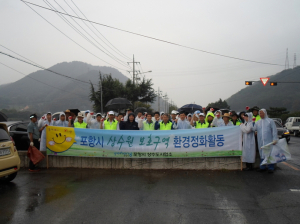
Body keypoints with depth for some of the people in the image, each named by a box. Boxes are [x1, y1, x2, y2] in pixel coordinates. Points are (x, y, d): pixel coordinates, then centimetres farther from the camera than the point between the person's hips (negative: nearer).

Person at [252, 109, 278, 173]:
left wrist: (275, 139, -10)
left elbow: (274, 130, -3)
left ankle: (270, 168, 6)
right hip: (261, 142, 4)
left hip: (269, 141, -3)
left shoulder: (270, 121, 3)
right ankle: (263, 167, 16)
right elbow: (253, 129, 8)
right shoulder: (257, 122, 15)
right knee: (262, 154, 7)